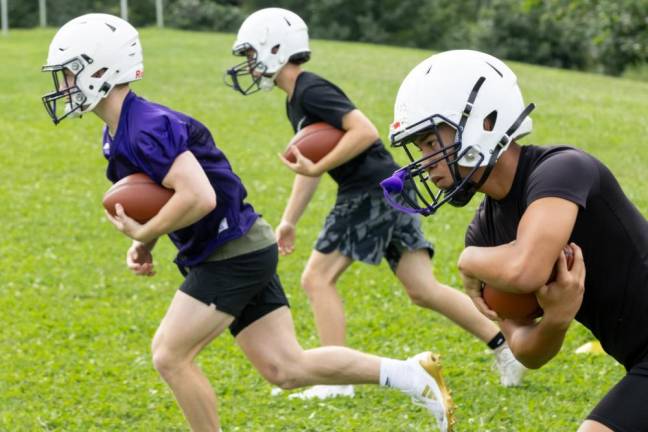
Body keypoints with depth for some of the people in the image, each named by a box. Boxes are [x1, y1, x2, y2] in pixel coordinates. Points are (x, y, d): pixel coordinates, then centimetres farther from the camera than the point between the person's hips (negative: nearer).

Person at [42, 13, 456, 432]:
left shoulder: (147, 129, -21)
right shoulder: (118, 134, 10)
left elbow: (199, 197, -30)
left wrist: (144, 234, -18)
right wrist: (144, 244, 4)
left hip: (233, 252, -10)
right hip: (239, 252, 10)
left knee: (170, 356, -8)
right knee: (286, 368, 8)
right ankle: (414, 373, 13)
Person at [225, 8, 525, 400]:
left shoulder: (311, 91, -13)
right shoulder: (296, 101, 18)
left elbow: (365, 131, -23)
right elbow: (310, 162, 25)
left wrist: (317, 167, -20)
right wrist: (289, 221, 21)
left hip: (371, 190, -10)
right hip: (388, 191, 10)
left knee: (317, 279, -5)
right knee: (423, 290, 8)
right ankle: (506, 347, 9)